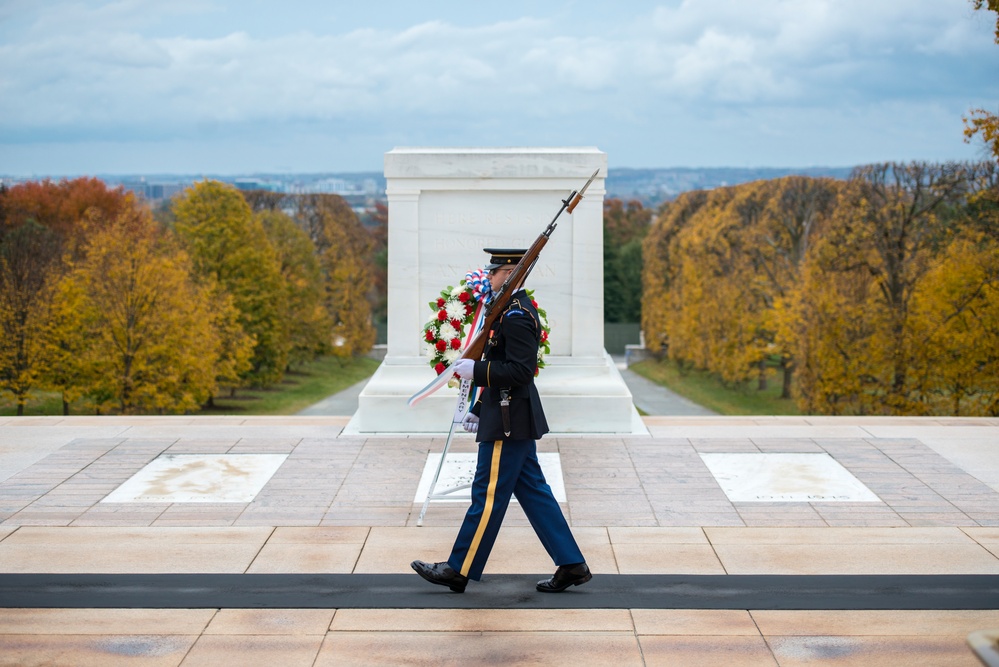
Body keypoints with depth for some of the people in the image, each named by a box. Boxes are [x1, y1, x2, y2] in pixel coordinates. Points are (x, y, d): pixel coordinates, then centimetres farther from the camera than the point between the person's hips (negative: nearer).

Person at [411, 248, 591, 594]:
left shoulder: (515, 315, -18)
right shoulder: (516, 309, 16)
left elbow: (520, 371, -25)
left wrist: (476, 369, -19)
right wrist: (479, 409, 21)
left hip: (508, 422, -11)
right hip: (513, 418, 11)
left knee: (488, 494, -2)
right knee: (533, 491, 12)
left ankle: (459, 571, 6)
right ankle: (572, 564, 13)